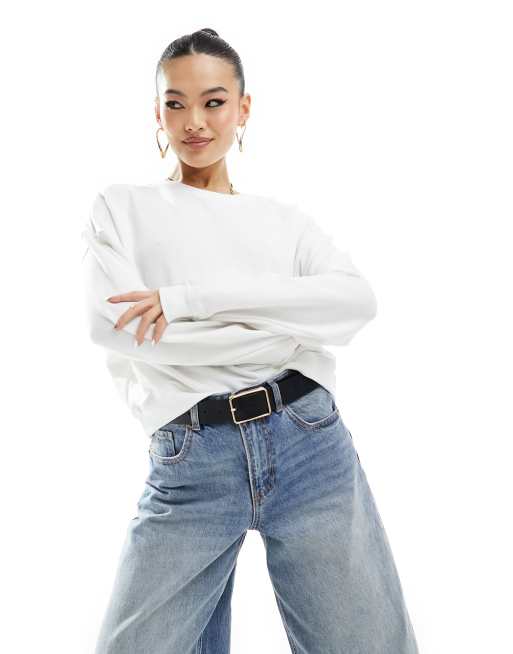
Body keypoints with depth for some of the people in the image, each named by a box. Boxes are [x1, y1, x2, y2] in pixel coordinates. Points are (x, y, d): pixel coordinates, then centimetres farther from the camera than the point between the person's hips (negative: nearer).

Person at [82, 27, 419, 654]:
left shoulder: (285, 219, 14)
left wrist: (189, 299, -15)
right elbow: (107, 322, -8)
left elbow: (358, 299, -6)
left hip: (310, 445, 2)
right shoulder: (120, 208, 10)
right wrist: (281, 331, -10)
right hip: (188, 465, -1)